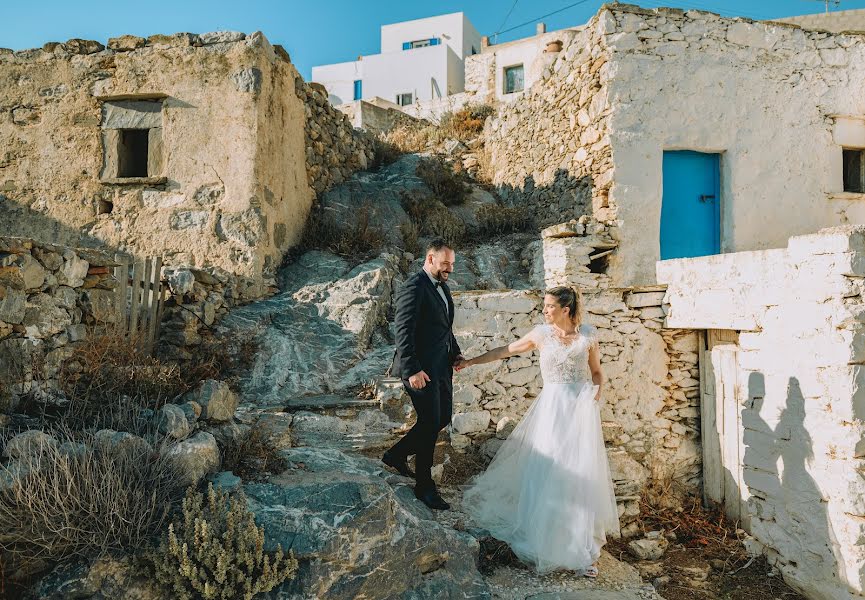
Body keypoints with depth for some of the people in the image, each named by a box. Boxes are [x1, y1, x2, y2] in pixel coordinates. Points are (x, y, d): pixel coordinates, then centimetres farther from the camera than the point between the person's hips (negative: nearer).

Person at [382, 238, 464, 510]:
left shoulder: (442, 286, 14)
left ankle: (397, 454, 30)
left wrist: (455, 353, 11)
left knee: (443, 418, 14)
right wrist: (413, 370, -24)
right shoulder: (414, 288, -15)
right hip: (421, 369, -9)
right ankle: (424, 485, 15)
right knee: (430, 422, -1)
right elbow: (403, 332, -20)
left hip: (441, 366, 9)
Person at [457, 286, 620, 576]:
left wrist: (596, 390, -6)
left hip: (582, 406, 0)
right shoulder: (541, 334, 1)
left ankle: (580, 543, 16)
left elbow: (597, 372, 12)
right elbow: (505, 350, 7)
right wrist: (470, 361, 7)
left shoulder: (588, 334, 1)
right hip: (552, 406, 0)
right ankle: (547, 539, 18)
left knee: (581, 474, 1)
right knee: (548, 472, 1)